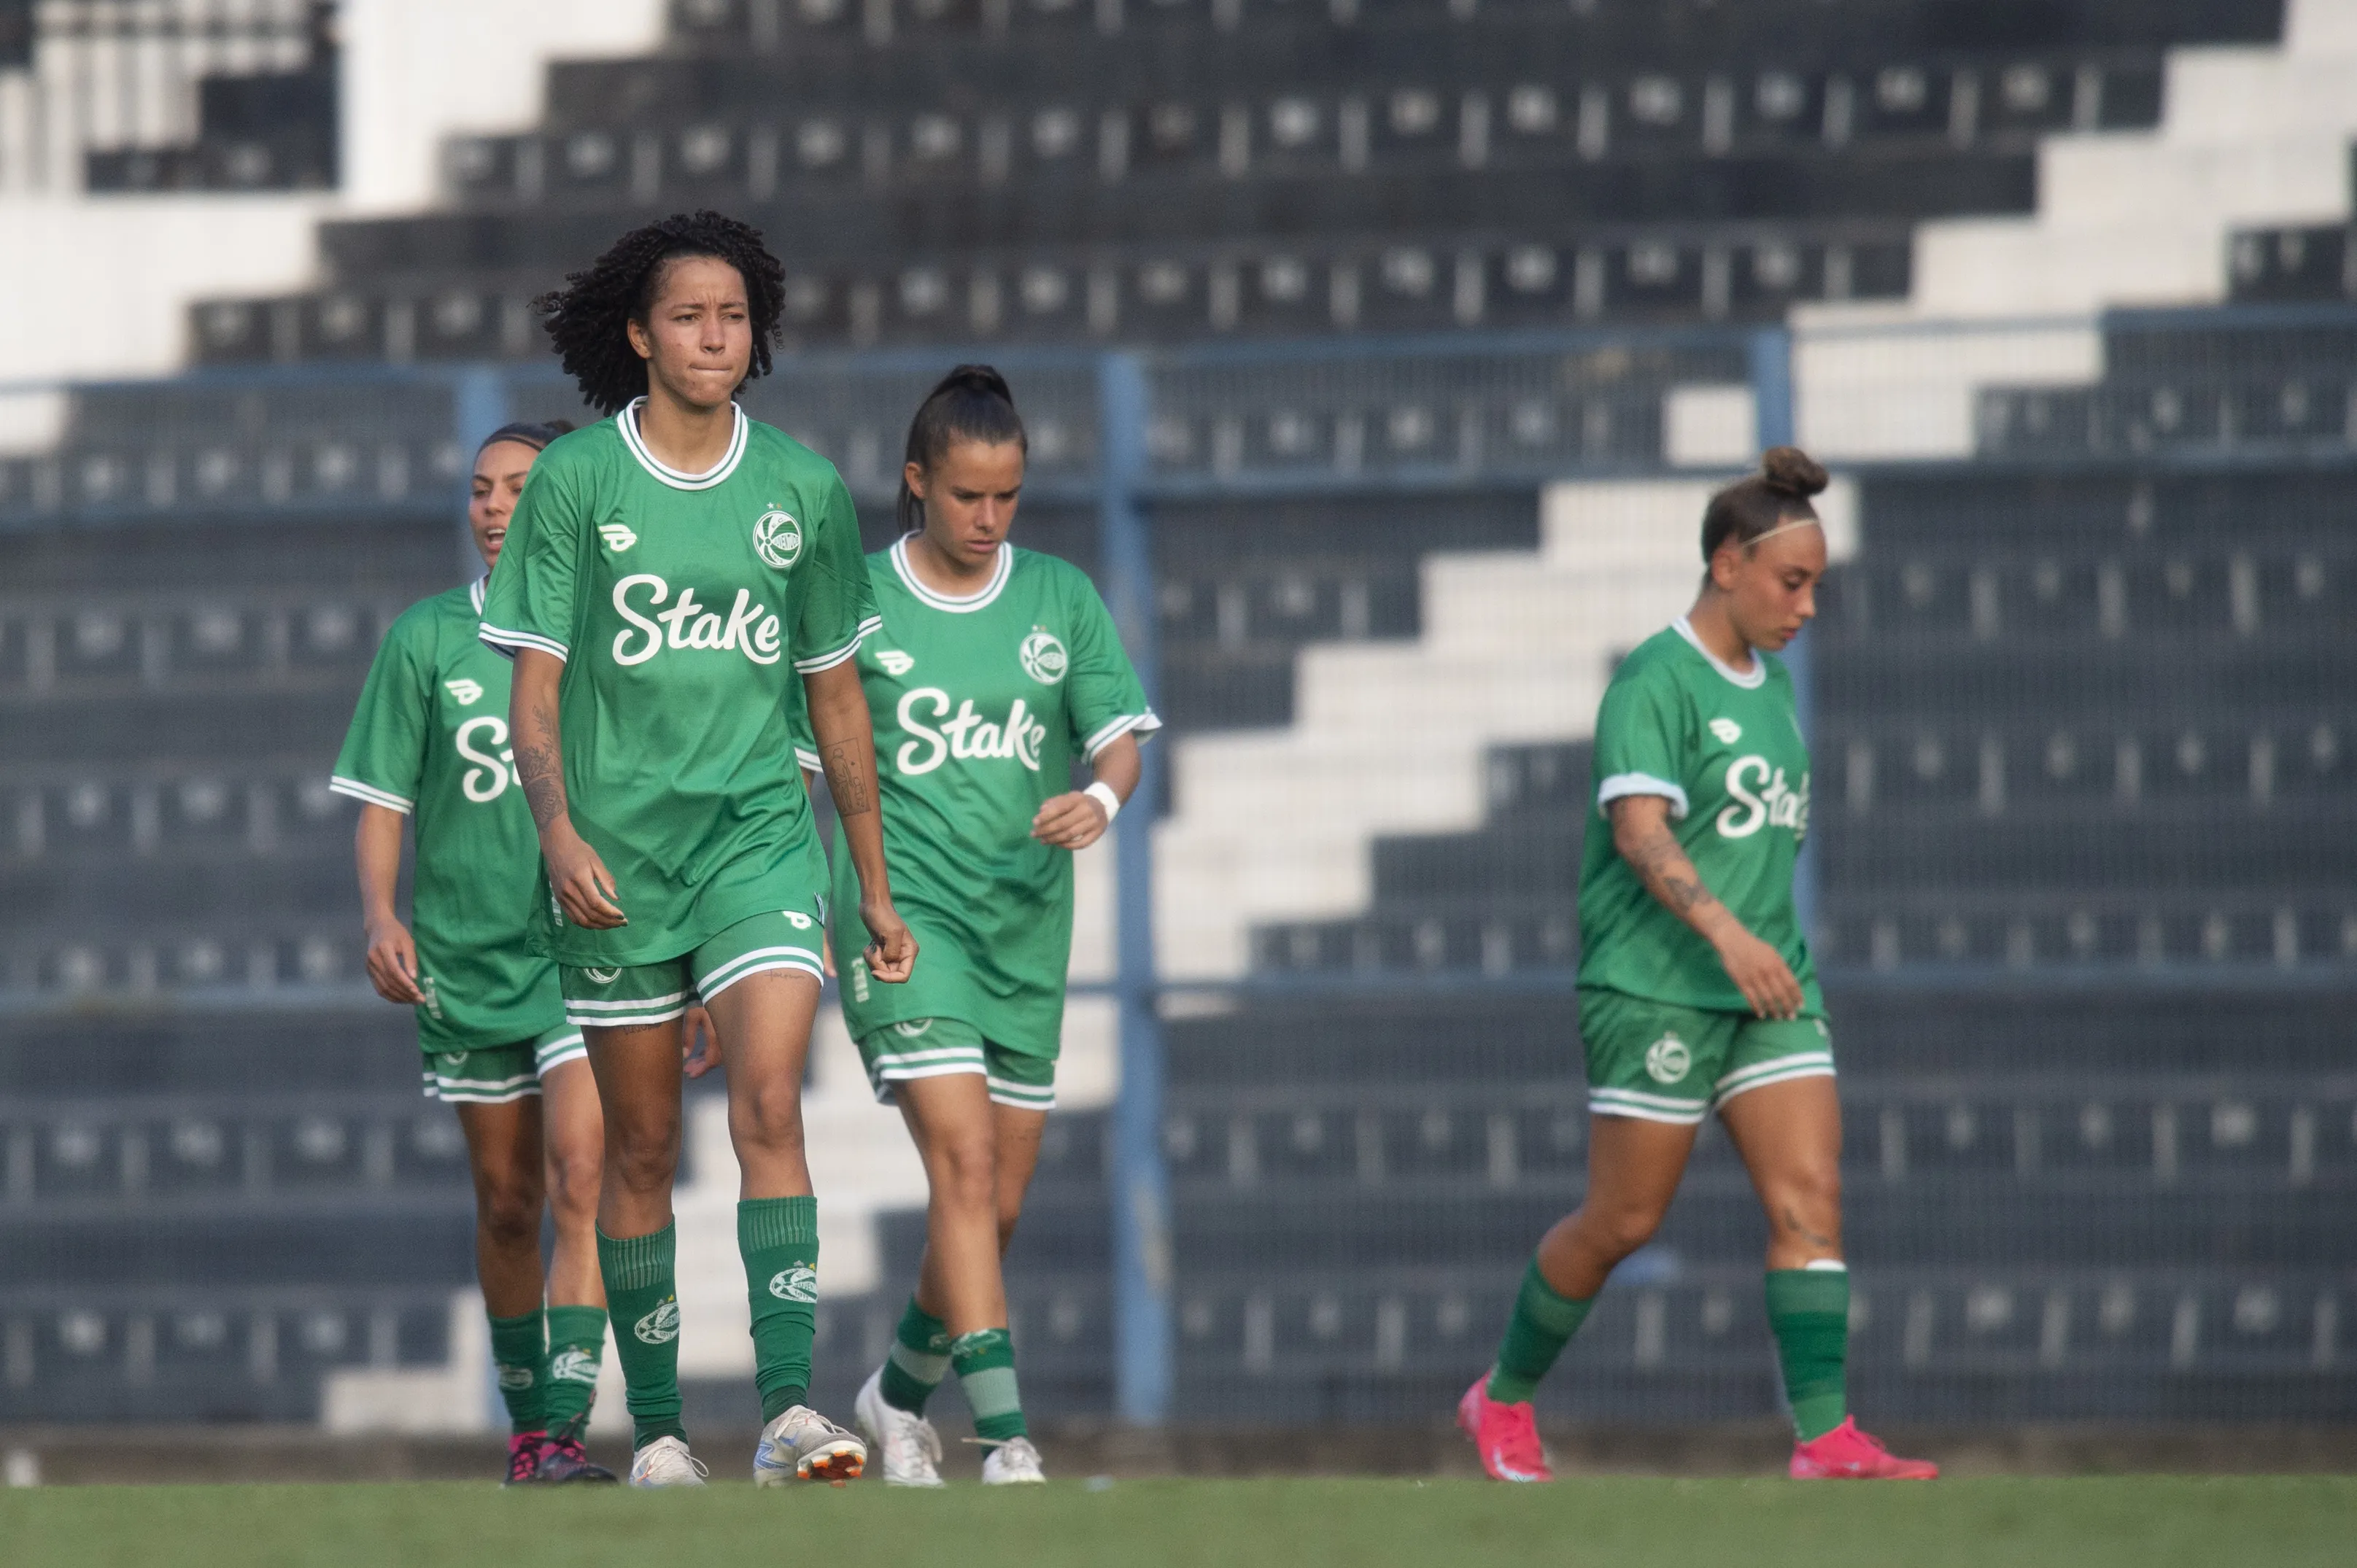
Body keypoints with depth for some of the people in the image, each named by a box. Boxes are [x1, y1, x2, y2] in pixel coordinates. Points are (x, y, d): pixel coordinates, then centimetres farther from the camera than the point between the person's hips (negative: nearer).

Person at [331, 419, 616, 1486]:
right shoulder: (426, 639, 2)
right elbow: (382, 797, 5)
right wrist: (381, 916, -12)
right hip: (466, 957, 2)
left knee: (578, 1175, -18)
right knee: (506, 1202, 11)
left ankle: (566, 1429, -23)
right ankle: (526, 1421, 27)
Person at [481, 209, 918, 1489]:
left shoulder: (803, 489, 6)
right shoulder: (573, 480, -1)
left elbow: (836, 696, 14)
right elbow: (534, 685, -1)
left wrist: (876, 889, 16)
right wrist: (559, 832, -18)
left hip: (760, 831, 1)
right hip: (614, 849, -1)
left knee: (769, 1104, -17)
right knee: (641, 1148, 6)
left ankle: (789, 1407, -24)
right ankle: (655, 1429, 15)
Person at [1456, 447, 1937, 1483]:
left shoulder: (1769, 682, 14)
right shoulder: (1656, 682, -12)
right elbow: (1640, 830, -24)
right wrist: (1724, 931, -35)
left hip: (1766, 986, 7)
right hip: (1654, 991, -7)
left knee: (1810, 1198, -7)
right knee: (1622, 1222, 1)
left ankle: (1826, 1438, -13)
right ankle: (1503, 1401, 22)